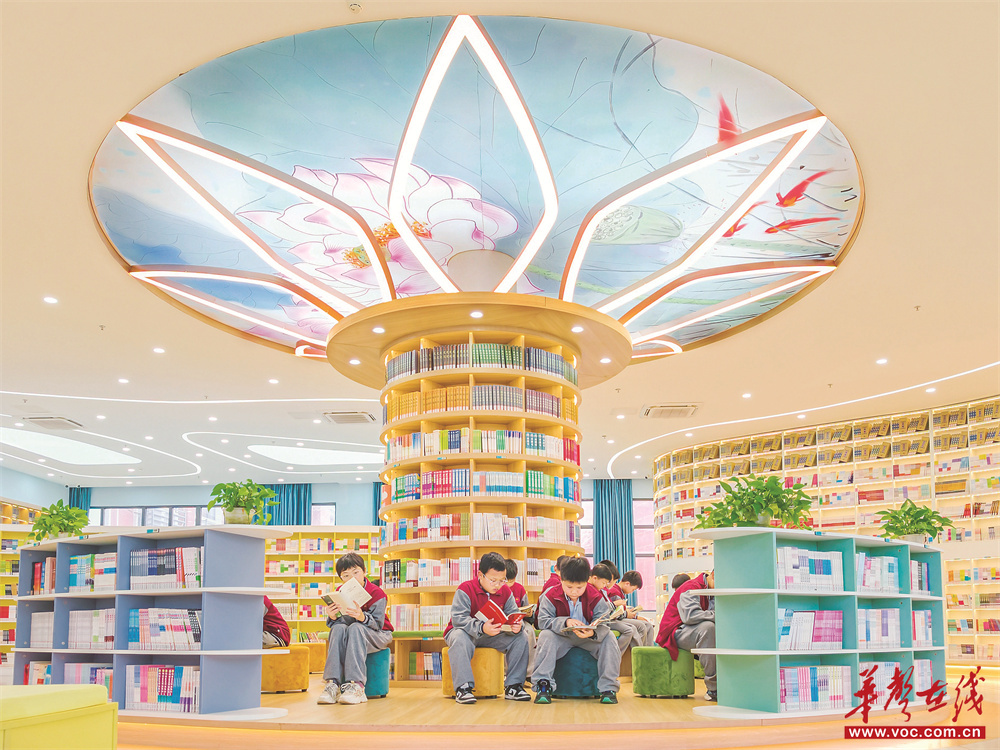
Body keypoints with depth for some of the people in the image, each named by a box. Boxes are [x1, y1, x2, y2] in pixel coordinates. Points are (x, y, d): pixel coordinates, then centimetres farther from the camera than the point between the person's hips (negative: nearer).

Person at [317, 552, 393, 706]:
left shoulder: (377, 593, -13)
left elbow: (377, 624, -20)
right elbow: (338, 623, -3)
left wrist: (362, 617, -40)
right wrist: (332, 617, -28)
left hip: (377, 634, -4)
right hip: (350, 635, 4)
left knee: (355, 628, -36)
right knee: (338, 628, -30)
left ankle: (356, 684, -48)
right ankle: (333, 682, -41)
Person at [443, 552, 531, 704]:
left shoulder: (505, 591, -2)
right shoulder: (465, 589, -20)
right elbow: (458, 618, -29)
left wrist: (516, 625, -30)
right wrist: (481, 627, -45)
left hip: (492, 634, 5)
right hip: (465, 632, -5)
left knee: (521, 637, -14)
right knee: (460, 637, -41)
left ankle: (513, 686, -11)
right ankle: (463, 687, -39)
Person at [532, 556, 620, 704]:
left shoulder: (596, 597, -12)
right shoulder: (551, 596, -13)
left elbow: (603, 624, -17)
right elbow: (543, 620, -19)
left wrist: (593, 632, -42)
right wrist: (565, 622, -36)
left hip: (588, 637, 1)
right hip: (562, 637, -1)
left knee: (609, 637, -25)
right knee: (546, 636, -31)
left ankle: (609, 687, -22)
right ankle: (543, 684, -29)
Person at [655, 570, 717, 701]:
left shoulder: (712, 591, 14)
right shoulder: (691, 588, -15)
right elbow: (690, 615, -31)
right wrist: (716, 616, -28)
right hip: (675, 633, -9)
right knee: (707, 627, -34)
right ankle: (712, 688, -32)